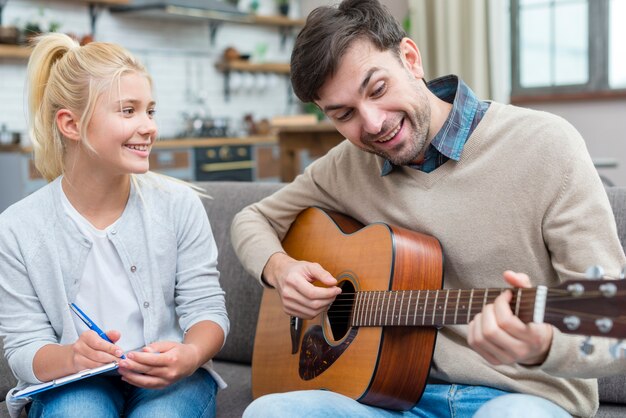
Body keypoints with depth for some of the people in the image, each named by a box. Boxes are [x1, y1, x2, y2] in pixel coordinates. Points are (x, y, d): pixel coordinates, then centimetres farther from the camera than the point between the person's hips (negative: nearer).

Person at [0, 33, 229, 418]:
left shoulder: (179, 204, -4)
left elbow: (207, 308, -2)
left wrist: (191, 355, -25)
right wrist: (70, 358, -27)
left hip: (170, 378, 1)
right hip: (71, 386, 0)